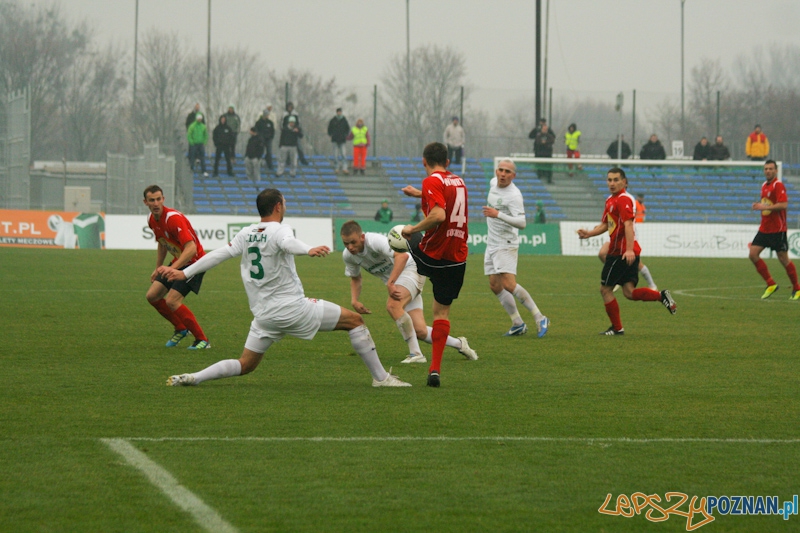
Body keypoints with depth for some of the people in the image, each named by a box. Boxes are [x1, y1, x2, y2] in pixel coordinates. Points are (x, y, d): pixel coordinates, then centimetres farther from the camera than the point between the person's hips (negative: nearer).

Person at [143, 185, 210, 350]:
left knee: (172, 301, -20)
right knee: (152, 296, 4)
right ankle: (180, 329, 24)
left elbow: (191, 248, -36)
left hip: (193, 261, -9)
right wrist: (158, 268, 22)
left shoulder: (173, 218, -27)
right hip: (177, 262, 9)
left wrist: (173, 268, -45)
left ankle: (202, 340, -10)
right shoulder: (152, 220, 1)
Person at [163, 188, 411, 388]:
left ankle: (193, 378, -9)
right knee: (355, 321, 5)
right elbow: (288, 243, -32)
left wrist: (184, 273, 14)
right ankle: (381, 377, 6)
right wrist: (309, 250, -53)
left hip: (263, 315, 6)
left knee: (245, 365, 12)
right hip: (293, 308, -6)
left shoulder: (246, 234, 8)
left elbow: (220, 254, 7)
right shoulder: (279, 230, -10)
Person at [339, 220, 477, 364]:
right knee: (420, 331, -6)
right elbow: (355, 278, 15)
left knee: (393, 305, -35)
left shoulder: (374, 241, -28)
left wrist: (390, 283, -44)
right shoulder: (348, 255, -4)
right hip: (393, 282, 7)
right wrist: (354, 301, -2)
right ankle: (459, 344, 18)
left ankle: (415, 354, -29)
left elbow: (402, 256, -40)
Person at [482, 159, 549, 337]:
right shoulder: (493, 183, 5)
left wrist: (498, 214, -39)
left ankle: (539, 318, -11)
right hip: (492, 243, 9)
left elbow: (522, 223, -29)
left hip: (506, 245, -9)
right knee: (495, 286, 6)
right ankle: (518, 324, 13)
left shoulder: (514, 195, -20)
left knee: (508, 284, -20)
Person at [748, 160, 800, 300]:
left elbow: (784, 204, -24)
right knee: (753, 254, -5)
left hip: (777, 229, -8)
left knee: (783, 259, -1)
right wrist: (758, 205, 11)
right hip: (764, 229, 8)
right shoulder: (764, 186, 13)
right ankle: (771, 284, 3)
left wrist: (765, 207, -26)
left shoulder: (778, 185, -13)